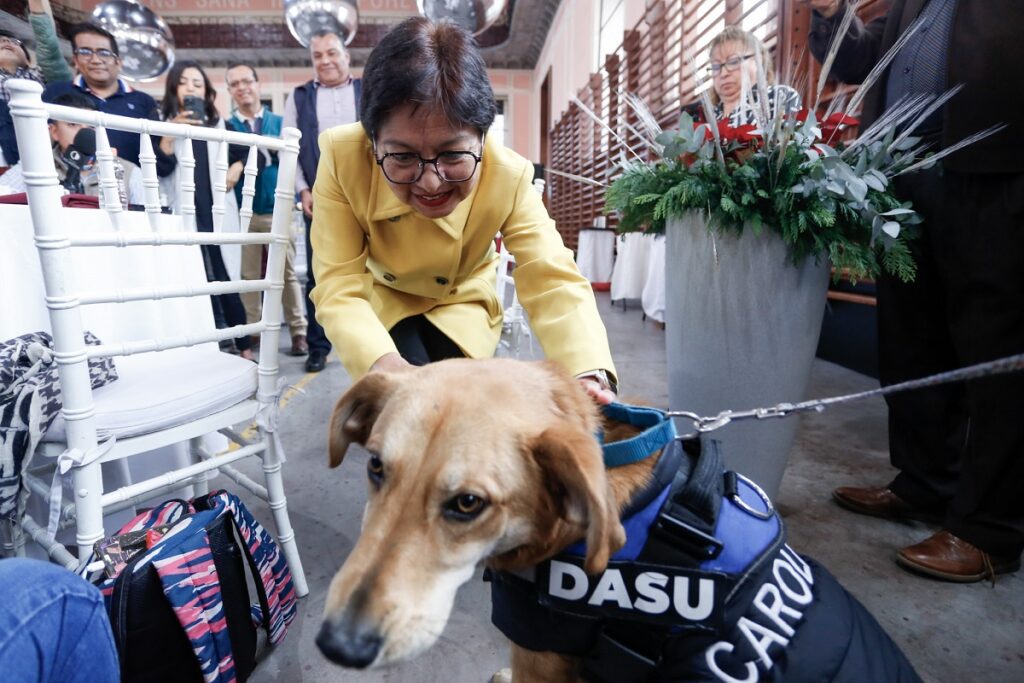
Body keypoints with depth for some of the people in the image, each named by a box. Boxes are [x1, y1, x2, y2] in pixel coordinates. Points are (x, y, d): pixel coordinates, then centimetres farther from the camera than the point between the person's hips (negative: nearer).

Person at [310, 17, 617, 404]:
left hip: (459, 305, 1)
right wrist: (382, 363, -56)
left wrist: (589, 375, -59)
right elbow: (340, 286, -34)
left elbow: (552, 281, -38)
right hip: (381, 300, -1)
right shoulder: (342, 158, -32)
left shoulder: (508, 177, -31)